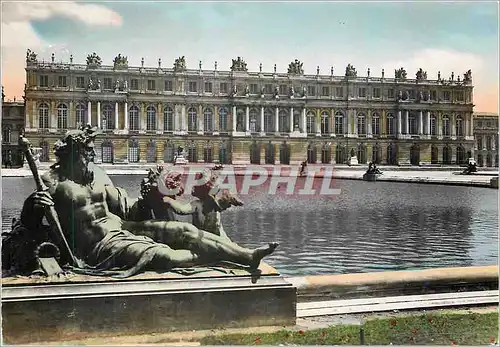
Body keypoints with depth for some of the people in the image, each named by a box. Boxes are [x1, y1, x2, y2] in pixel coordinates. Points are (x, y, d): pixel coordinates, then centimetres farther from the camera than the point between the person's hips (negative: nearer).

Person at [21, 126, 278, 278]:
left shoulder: (97, 175, 15)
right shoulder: (52, 182, -3)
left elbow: (127, 209, 19)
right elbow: (29, 224, -7)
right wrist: (34, 205, -29)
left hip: (122, 227, 7)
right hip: (98, 244, -7)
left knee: (184, 230, -9)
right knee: (164, 256, -29)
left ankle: (248, 256, -10)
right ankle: (216, 257, -9)